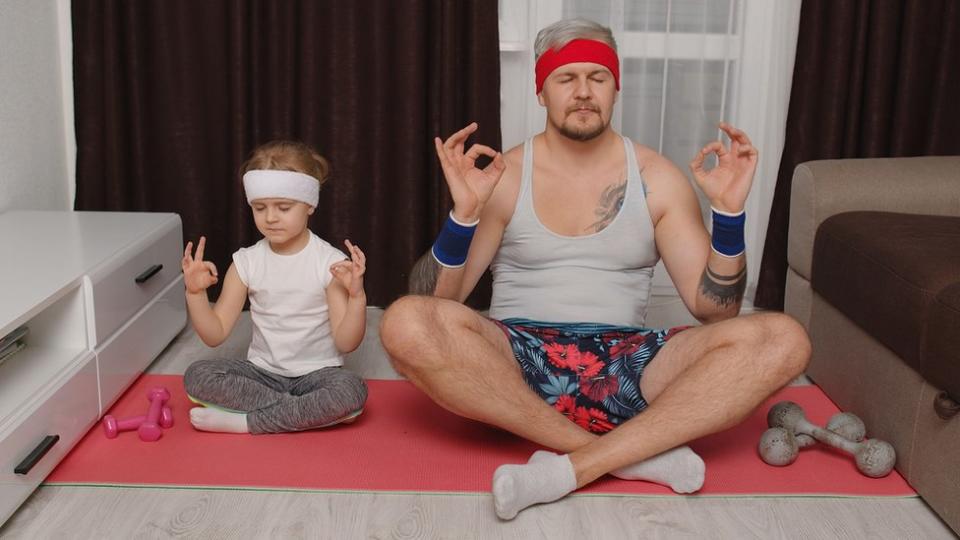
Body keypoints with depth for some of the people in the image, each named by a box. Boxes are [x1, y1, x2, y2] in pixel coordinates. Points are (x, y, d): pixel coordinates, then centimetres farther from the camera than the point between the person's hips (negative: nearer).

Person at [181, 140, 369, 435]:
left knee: (352, 390, -34)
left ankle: (244, 422, -19)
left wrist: (357, 296, -27)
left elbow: (346, 343, -11)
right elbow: (215, 334, 0)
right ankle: (309, 413, -17)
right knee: (197, 376, -22)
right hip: (262, 372, 3)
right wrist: (195, 292, -15)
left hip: (316, 373, -3)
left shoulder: (330, 262, -10)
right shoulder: (246, 261, -1)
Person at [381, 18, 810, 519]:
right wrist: (464, 211, -20)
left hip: (623, 367, 1)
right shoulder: (504, 176, 2)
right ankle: (638, 452, -23)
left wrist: (728, 211, -11)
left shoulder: (657, 178, 6)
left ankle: (575, 466, -28)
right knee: (406, 323, -32)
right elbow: (437, 300, -5)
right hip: (517, 361, -1)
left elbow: (713, 308, 3)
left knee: (781, 339, -21)